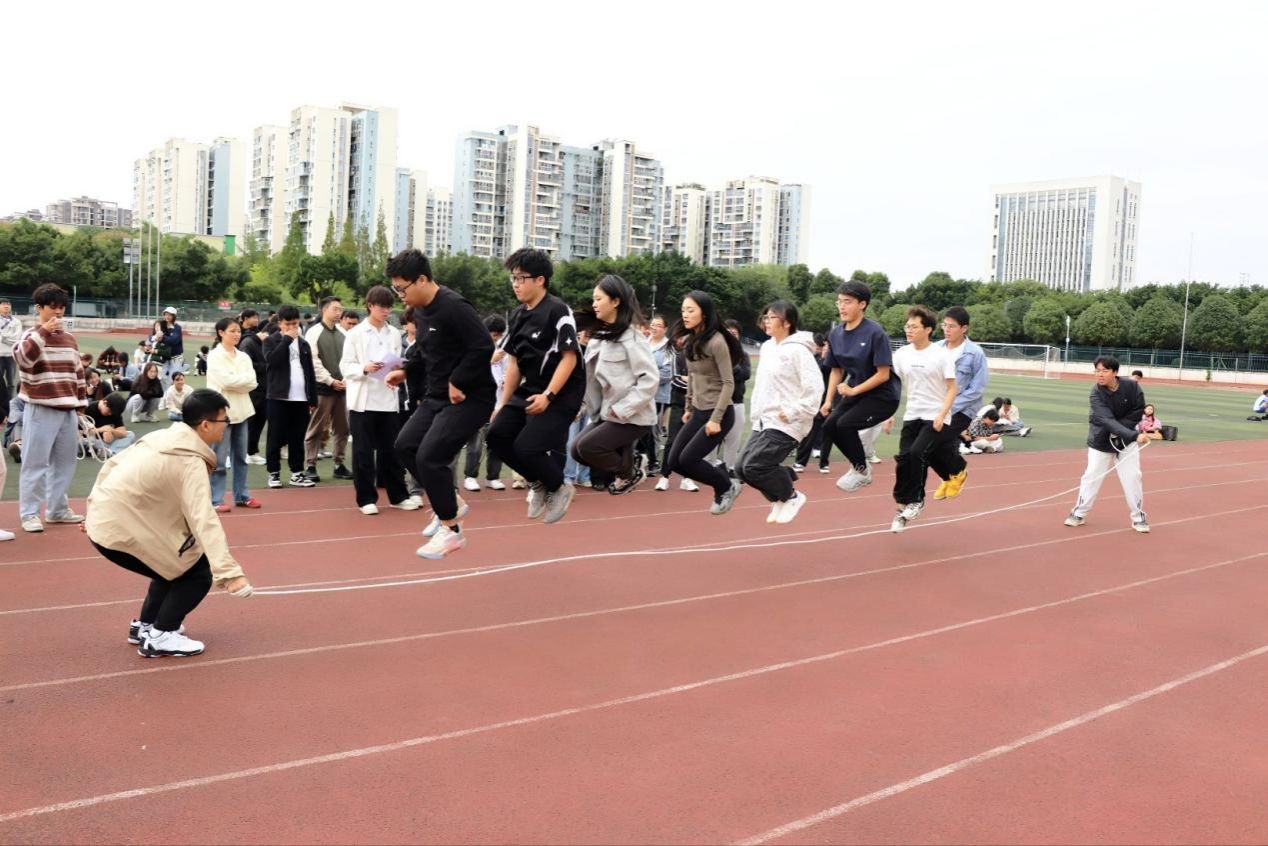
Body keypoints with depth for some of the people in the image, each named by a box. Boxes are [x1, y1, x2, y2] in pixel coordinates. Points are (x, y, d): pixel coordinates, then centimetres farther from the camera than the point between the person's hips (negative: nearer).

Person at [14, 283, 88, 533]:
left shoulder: (69, 338, 13)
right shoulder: (32, 335, -4)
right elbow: (22, 358, -25)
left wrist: (80, 403, 16)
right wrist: (44, 330, -26)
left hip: (68, 410, 6)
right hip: (41, 409, -6)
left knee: (65, 461, 12)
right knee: (35, 463, -3)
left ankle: (57, 509, 22)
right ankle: (29, 514, 4)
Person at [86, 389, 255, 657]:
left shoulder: (162, 437, 5)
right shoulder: (190, 463, -21)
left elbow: (112, 465, 16)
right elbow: (204, 520, -32)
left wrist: (97, 512, 28)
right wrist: (230, 572, -38)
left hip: (103, 522, 9)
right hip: (120, 532, -9)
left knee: (177, 562, 24)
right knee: (198, 572, -2)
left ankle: (145, 625, 31)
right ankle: (159, 637, 0)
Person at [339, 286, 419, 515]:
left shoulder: (394, 334, 8)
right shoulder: (355, 334, -1)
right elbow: (345, 367, -3)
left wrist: (399, 371, -9)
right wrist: (364, 369, -20)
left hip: (388, 399, 3)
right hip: (363, 399, -3)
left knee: (391, 449, 8)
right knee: (363, 451, 3)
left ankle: (398, 496, 18)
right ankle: (367, 498, 11)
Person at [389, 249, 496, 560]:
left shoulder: (453, 307, -21)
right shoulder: (420, 311, 8)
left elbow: (483, 347, -27)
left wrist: (458, 382, -21)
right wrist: (405, 372, 9)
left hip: (470, 398, -10)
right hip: (437, 396, 10)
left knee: (429, 456, -15)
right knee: (405, 445, 9)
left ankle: (452, 530, 2)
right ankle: (450, 502, 24)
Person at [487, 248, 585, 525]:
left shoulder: (557, 311, -13)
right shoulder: (517, 316, 9)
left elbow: (569, 358, -17)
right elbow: (514, 362, 14)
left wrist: (548, 396, -24)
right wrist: (504, 404, 11)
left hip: (561, 394, -8)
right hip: (529, 391, 8)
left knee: (526, 447, -16)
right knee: (497, 435, -5)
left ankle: (559, 487, 13)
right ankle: (538, 483, 17)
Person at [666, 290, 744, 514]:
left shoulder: (716, 342, -18)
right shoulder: (690, 340, 5)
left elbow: (728, 383, -18)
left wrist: (716, 419, -20)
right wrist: (689, 408, 16)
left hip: (719, 413, -8)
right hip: (699, 411, 8)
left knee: (687, 460, -11)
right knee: (674, 462, 3)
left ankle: (728, 486, 12)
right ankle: (720, 473, 22)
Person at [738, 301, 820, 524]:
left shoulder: (798, 350, -14)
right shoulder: (767, 347, 12)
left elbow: (815, 387, -20)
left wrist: (794, 413, -18)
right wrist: (756, 411, 14)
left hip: (785, 425, -9)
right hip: (764, 422, 9)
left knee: (755, 466, -16)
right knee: (743, 468, 4)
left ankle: (791, 497, 8)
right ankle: (779, 499, 23)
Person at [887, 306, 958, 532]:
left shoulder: (942, 355, -8)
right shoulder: (902, 354, 3)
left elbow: (952, 389, -7)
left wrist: (941, 416, -18)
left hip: (936, 418, -4)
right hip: (911, 416, 4)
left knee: (917, 453, -21)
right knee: (903, 459, -3)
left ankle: (916, 501, -2)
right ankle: (902, 506, 12)